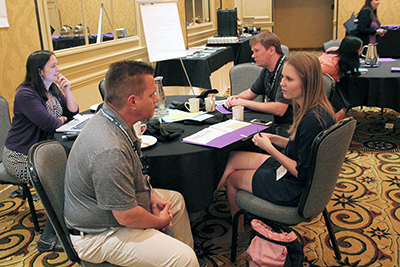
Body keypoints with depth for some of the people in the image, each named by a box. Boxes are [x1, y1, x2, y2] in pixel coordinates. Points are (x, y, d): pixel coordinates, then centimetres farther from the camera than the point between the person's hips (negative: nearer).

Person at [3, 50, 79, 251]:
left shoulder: (53, 89, 10)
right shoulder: (25, 94, -18)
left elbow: (73, 112, 10)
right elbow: (50, 124, -26)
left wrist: (67, 91, -4)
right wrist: (62, 119, -3)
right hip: (21, 158, -8)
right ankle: (48, 239, -13)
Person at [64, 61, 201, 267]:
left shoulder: (110, 119, -4)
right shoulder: (109, 151, -36)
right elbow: (126, 217, -27)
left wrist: (151, 195, 2)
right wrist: (159, 221, -9)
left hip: (111, 205, 10)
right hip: (99, 235, -10)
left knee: (176, 200, 22)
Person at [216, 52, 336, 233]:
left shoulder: (313, 121, -32)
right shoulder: (319, 110, -2)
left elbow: (302, 173, -26)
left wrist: (269, 148, -21)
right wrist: (276, 139, 0)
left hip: (295, 189, -9)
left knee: (231, 177, 9)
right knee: (231, 159, 9)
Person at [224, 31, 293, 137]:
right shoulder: (267, 70, 9)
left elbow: (279, 110, -28)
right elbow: (251, 92, 24)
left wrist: (243, 102, -20)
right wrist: (236, 98, 1)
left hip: (286, 127, -8)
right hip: (272, 122, 8)